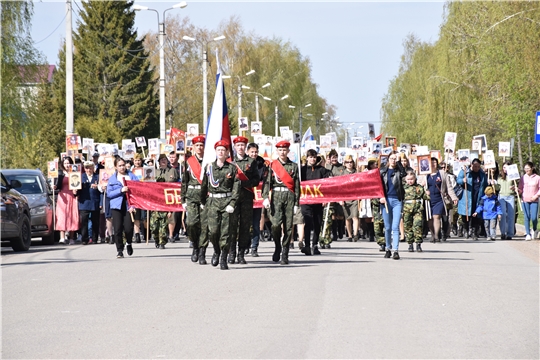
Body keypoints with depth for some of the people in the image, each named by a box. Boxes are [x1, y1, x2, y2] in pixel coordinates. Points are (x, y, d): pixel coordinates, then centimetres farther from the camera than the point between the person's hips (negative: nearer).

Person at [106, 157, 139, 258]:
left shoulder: (131, 176, 6)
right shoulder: (112, 179, 8)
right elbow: (109, 193, 1)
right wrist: (121, 190, -14)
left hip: (128, 205, -1)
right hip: (117, 206, 1)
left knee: (128, 228, -9)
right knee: (117, 229, -5)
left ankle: (129, 243, 23)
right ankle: (119, 250, 6)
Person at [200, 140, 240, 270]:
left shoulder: (232, 168, 3)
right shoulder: (209, 167, 7)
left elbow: (236, 187, -2)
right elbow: (204, 185, 15)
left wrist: (232, 203, -12)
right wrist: (203, 202, 19)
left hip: (227, 201, -1)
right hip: (212, 201, 1)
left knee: (226, 231, -4)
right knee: (213, 230, -10)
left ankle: (223, 259, 5)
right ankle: (216, 251, 18)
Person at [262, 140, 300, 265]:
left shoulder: (293, 166, 11)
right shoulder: (272, 165, 9)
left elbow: (297, 186, 10)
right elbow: (267, 182, 1)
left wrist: (296, 203, 5)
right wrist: (265, 197, -14)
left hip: (289, 196, 1)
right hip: (276, 195, -1)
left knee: (288, 226, -2)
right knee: (276, 223, -16)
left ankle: (285, 254, 4)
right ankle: (277, 246, 10)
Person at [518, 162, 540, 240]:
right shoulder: (523, 178, 7)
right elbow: (521, 189, 9)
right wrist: (517, 190, -12)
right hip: (525, 200, 2)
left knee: (534, 218, -7)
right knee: (526, 217, -2)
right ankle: (528, 234, 6)